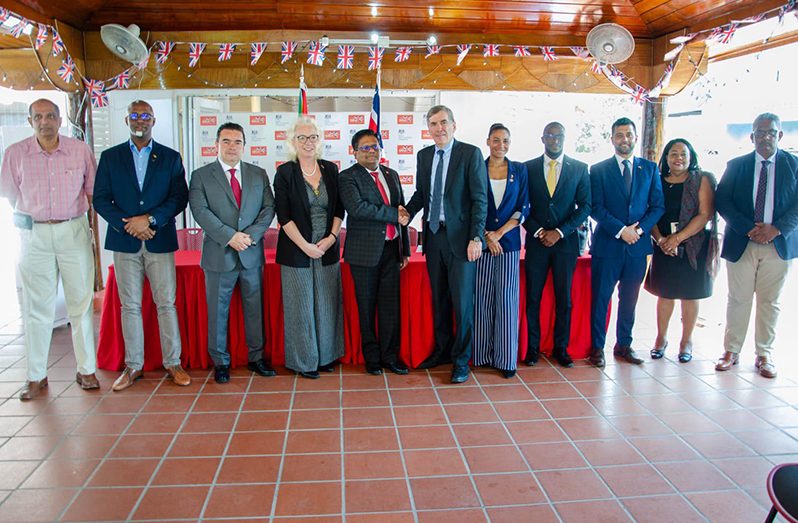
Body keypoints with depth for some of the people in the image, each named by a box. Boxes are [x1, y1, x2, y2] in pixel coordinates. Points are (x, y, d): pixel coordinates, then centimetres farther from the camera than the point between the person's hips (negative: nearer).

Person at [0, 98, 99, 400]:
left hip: (74, 231, 0)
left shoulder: (81, 150, 0)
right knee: (36, 307, 5)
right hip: (34, 235, 0)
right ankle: (36, 376, 14)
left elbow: (92, 191, 7)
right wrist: (34, 217, 6)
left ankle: (86, 370, 14)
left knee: (81, 303, 5)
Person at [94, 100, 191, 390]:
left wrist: (150, 219, -13)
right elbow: (100, 199, 4)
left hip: (160, 241, -1)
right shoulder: (110, 157, 10)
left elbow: (179, 198, 0)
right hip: (124, 242, 1)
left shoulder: (171, 157, 7)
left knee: (166, 304, 0)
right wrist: (127, 225, -10)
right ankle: (133, 366, 16)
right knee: (130, 306, 6)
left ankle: (173, 363, 10)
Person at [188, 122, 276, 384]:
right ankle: (220, 362, 19)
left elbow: (268, 208, 3)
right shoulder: (201, 176, 2)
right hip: (219, 254, -2)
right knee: (217, 311, 6)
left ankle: (256, 357, 23)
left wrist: (250, 235, -12)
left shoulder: (259, 174, 10)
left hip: (252, 254, 2)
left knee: (255, 308, 10)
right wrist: (230, 236, -18)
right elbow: (200, 211, -9)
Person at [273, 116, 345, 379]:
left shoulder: (330, 169, 6)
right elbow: (284, 216, -8)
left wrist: (331, 237, -8)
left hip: (328, 248, 4)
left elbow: (339, 209, 7)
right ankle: (304, 360, 18)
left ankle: (326, 355, 25)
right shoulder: (285, 172, -4)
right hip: (297, 250, -3)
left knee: (327, 303, 10)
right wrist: (306, 246, -13)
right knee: (301, 305, 5)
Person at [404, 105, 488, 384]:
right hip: (434, 235, 5)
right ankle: (442, 350, 30)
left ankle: (461, 359, 15)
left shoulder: (471, 154, -6)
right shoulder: (423, 155, 10)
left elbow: (480, 199, -9)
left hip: (460, 237, -5)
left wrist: (476, 237, -15)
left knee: (462, 301, 1)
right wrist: (406, 213, -3)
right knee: (439, 298, 15)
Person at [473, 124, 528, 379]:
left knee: (506, 298, 1)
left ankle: (506, 358, 8)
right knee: (482, 298, 2)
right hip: (481, 241, 0)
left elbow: (523, 208, 3)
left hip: (509, 242, 0)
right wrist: (486, 237, -7)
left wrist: (499, 233, -7)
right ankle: (482, 354, 13)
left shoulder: (519, 170, 7)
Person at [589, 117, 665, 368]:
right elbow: (596, 208, -6)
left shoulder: (650, 168, 9)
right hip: (607, 244, -2)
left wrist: (639, 229, -11)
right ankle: (597, 347, 13)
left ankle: (624, 345, 24)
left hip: (638, 244, 3)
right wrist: (621, 230, -15)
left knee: (629, 299, 11)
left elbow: (658, 205, 5)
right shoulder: (598, 170, 1)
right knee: (600, 298, 2)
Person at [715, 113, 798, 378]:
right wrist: (749, 229, -13)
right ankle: (731, 351, 15)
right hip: (741, 243, 0)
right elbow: (722, 202, -3)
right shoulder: (736, 165, 5)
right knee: (738, 299, 5)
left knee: (769, 302, 7)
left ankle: (764, 354, 18)